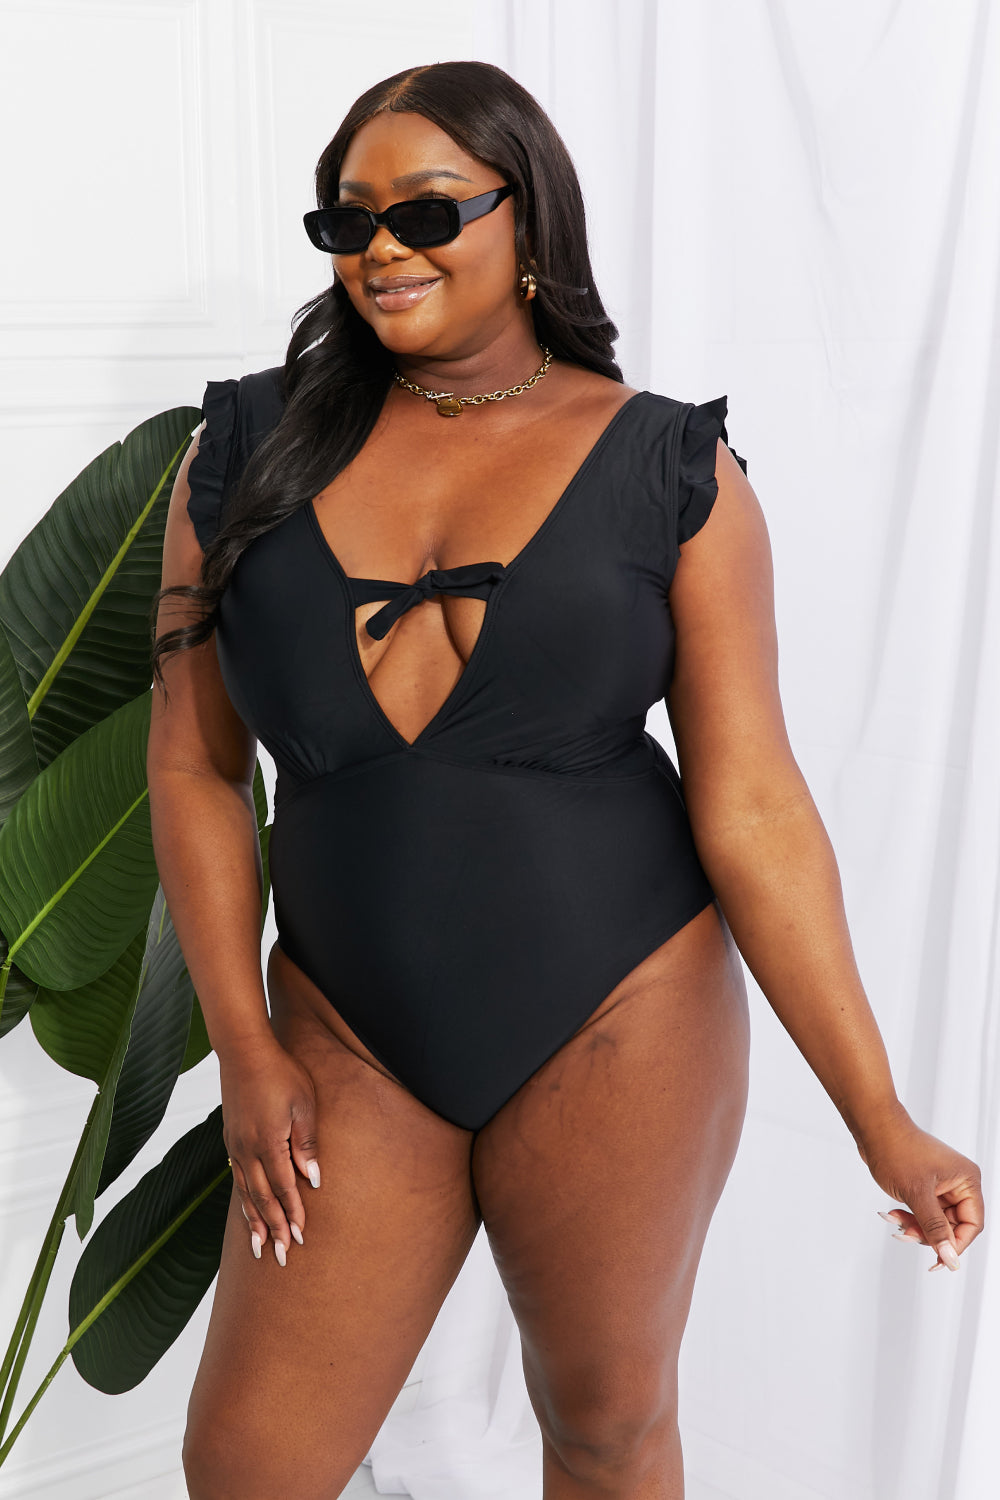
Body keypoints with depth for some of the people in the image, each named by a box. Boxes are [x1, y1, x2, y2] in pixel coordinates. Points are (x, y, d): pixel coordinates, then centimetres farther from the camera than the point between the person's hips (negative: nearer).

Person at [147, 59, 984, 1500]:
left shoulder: (668, 467, -6)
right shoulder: (252, 447, 1)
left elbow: (753, 806, -7)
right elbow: (193, 762, 4)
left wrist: (882, 1121, -7)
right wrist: (246, 1051, -1)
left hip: (622, 1022, -2)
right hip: (354, 1038, 2)